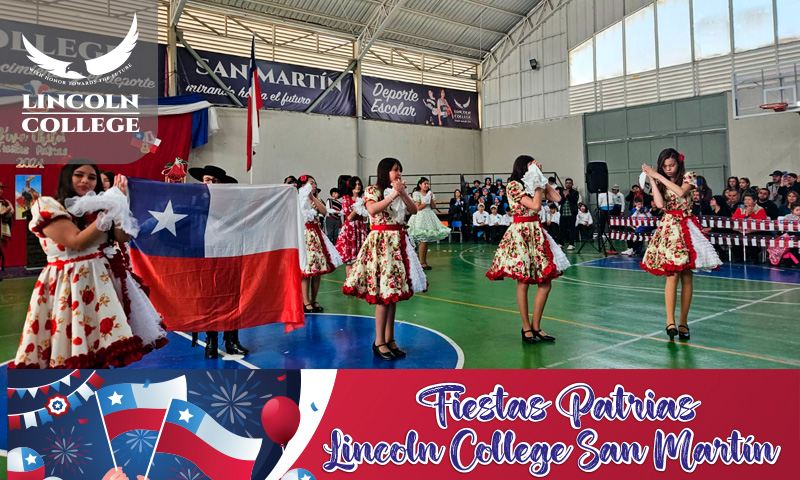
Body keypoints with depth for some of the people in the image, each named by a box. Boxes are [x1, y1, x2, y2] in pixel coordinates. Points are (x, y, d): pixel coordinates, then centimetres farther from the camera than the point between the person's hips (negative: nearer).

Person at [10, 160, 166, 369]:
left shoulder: (97, 206, 11)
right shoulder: (47, 206, -6)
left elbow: (123, 237, -3)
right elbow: (77, 242, -19)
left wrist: (120, 201, -8)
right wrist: (109, 212, -19)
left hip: (105, 276, 5)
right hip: (69, 281, -5)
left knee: (107, 343, 5)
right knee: (76, 345, -2)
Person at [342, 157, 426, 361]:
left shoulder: (400, 190, 14)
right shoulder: (372, 190, -4)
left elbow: (414, 210, 5)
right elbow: (372, 210, -22)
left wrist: (403, 193, -7)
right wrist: (393, 195, -19)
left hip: (398, 241, 7)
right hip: (380, 242, -6)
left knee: (393, 291, 7)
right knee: (383, 293, -8)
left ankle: (390, 339, 15)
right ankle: (379, 342, 2)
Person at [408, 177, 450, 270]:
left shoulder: (430, 193, 14)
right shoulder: (417, 194, -4)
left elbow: (434, 207, 10)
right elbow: (418, 208, -10)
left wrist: (431, 198, -4)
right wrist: (427, 202, -8)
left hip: (429, 216, 7)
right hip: (421, 217, -6)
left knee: (426, 241, 6)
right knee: (423, 241, -11)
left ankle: (424, 262, 11)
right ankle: (421, 263, -6)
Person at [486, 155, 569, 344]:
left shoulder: (532, 185, 16)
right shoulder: (513, 185, -7)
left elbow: (557, 197, 4)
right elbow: (535, 205, -16)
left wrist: (541, 178, 7)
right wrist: (538, 183, -7)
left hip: (536, 232, 8)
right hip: (521, 233, -8)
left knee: (546, 282, 3)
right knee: (523, 282, -1)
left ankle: (536, 326, 14)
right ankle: (526, 327, 11)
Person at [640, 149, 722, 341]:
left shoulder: (688, 177, 4)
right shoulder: (660, 183, 9)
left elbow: (681, 192, -18)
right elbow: (660, 204, -10)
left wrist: (659, 177, -12)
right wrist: (653, 180, -6)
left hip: (687, 227, 0)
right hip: (669, 228, 0)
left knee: (687, 277, 2)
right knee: (672, 275, -12)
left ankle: (683, 322, 9)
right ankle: (670, 321, -11)